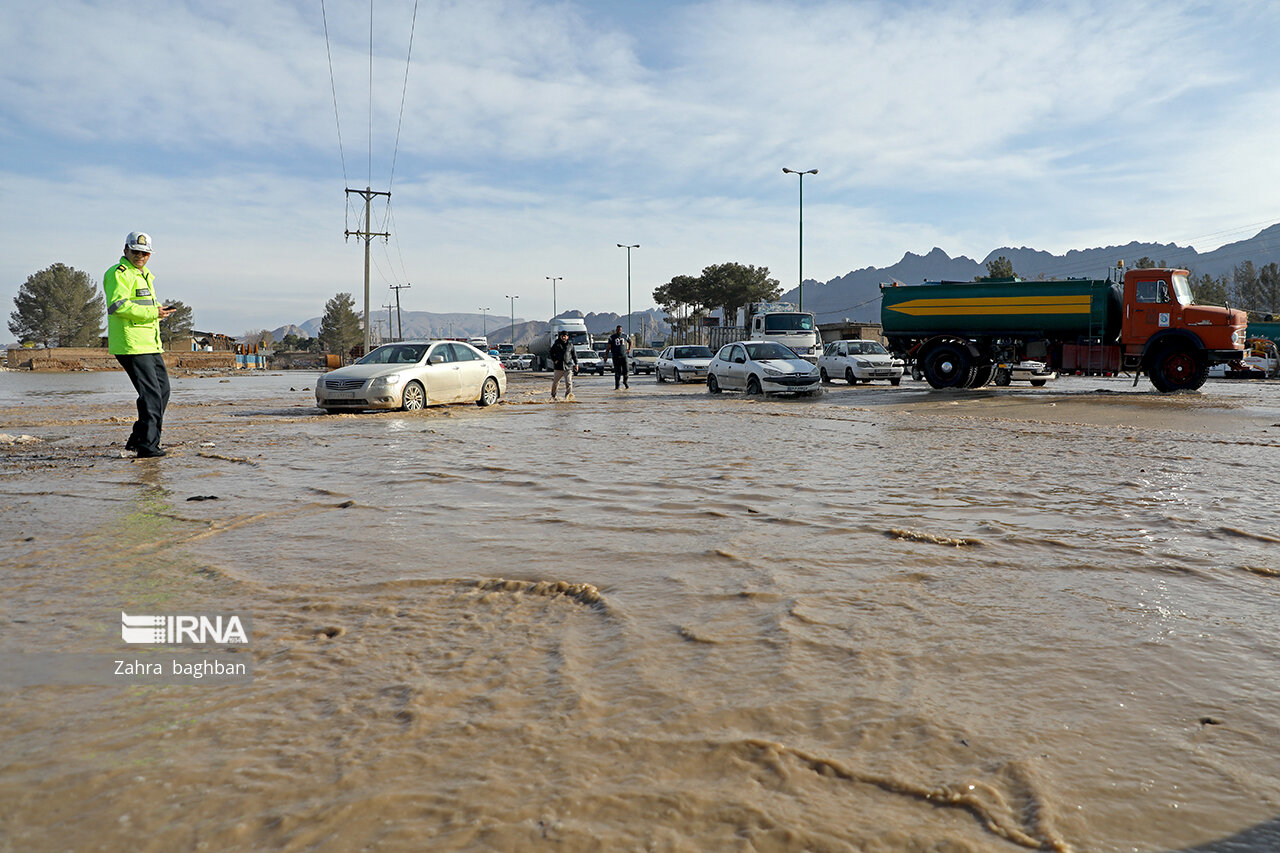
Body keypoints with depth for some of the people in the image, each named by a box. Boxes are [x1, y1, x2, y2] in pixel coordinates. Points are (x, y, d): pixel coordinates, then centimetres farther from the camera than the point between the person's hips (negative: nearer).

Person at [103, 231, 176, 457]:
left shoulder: (145, 275, 24)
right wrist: (153, 313, -20)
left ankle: (137, 439, 22)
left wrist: (159, 310, 13)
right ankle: (147, 446, -9)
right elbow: (118, 305, -21)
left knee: (162, 390, 13)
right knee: (151, 395, -13)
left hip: (150, 345, 10)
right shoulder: (118, 274, -7)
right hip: (131, 345, -10)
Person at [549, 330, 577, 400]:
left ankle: (568, 396, -2)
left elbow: (574, 355, 15)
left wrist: (576, 364, 12)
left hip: (568, 367, 0)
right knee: (555, 382, 7)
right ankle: (553, 396, 25)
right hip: (559, 367, 0)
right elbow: (551, 353, 12)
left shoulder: (570, 345, 9)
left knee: (569, 383, -9)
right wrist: (554, 360, -1)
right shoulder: (556, 345, 4)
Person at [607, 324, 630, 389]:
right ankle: (617, 385, 3)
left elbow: (630, 342, 27)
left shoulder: (625, 336, 8)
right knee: (617, 372, -3)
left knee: (625, 370, -4)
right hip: (615, 357, -2)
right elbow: (609, 347, 3)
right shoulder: (612, 337, 2)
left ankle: (625, 382, 22)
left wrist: (629, 349, 13)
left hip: (624, 356, 2)